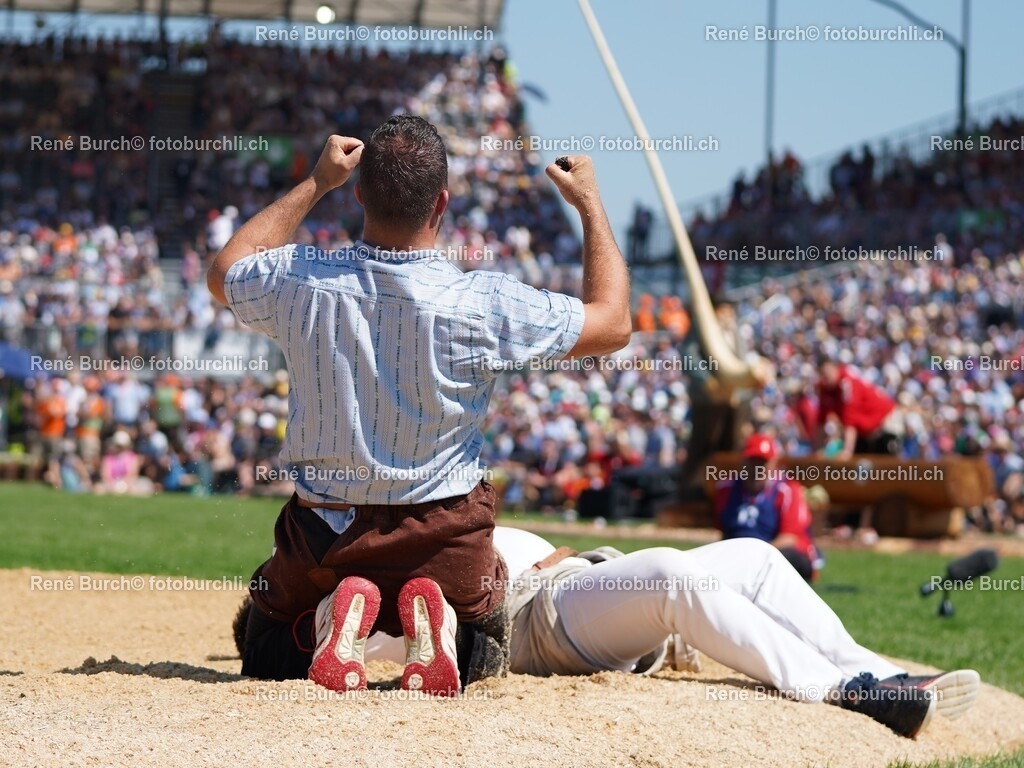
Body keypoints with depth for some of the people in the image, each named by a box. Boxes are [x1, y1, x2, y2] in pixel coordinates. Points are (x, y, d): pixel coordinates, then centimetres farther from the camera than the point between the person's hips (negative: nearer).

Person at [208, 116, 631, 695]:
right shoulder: (483, 304, -19)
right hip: (445, 537, -1)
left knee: (265, 656, 27)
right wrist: (590, 204, 8)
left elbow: (225, 271, 14)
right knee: (487, 656, 28)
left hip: (323, 532, 1)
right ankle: (439, 623, -8)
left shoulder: (302, 282, -13)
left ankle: (336, 617, -8)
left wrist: (316, 185, 18)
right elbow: (613, 323, -3)